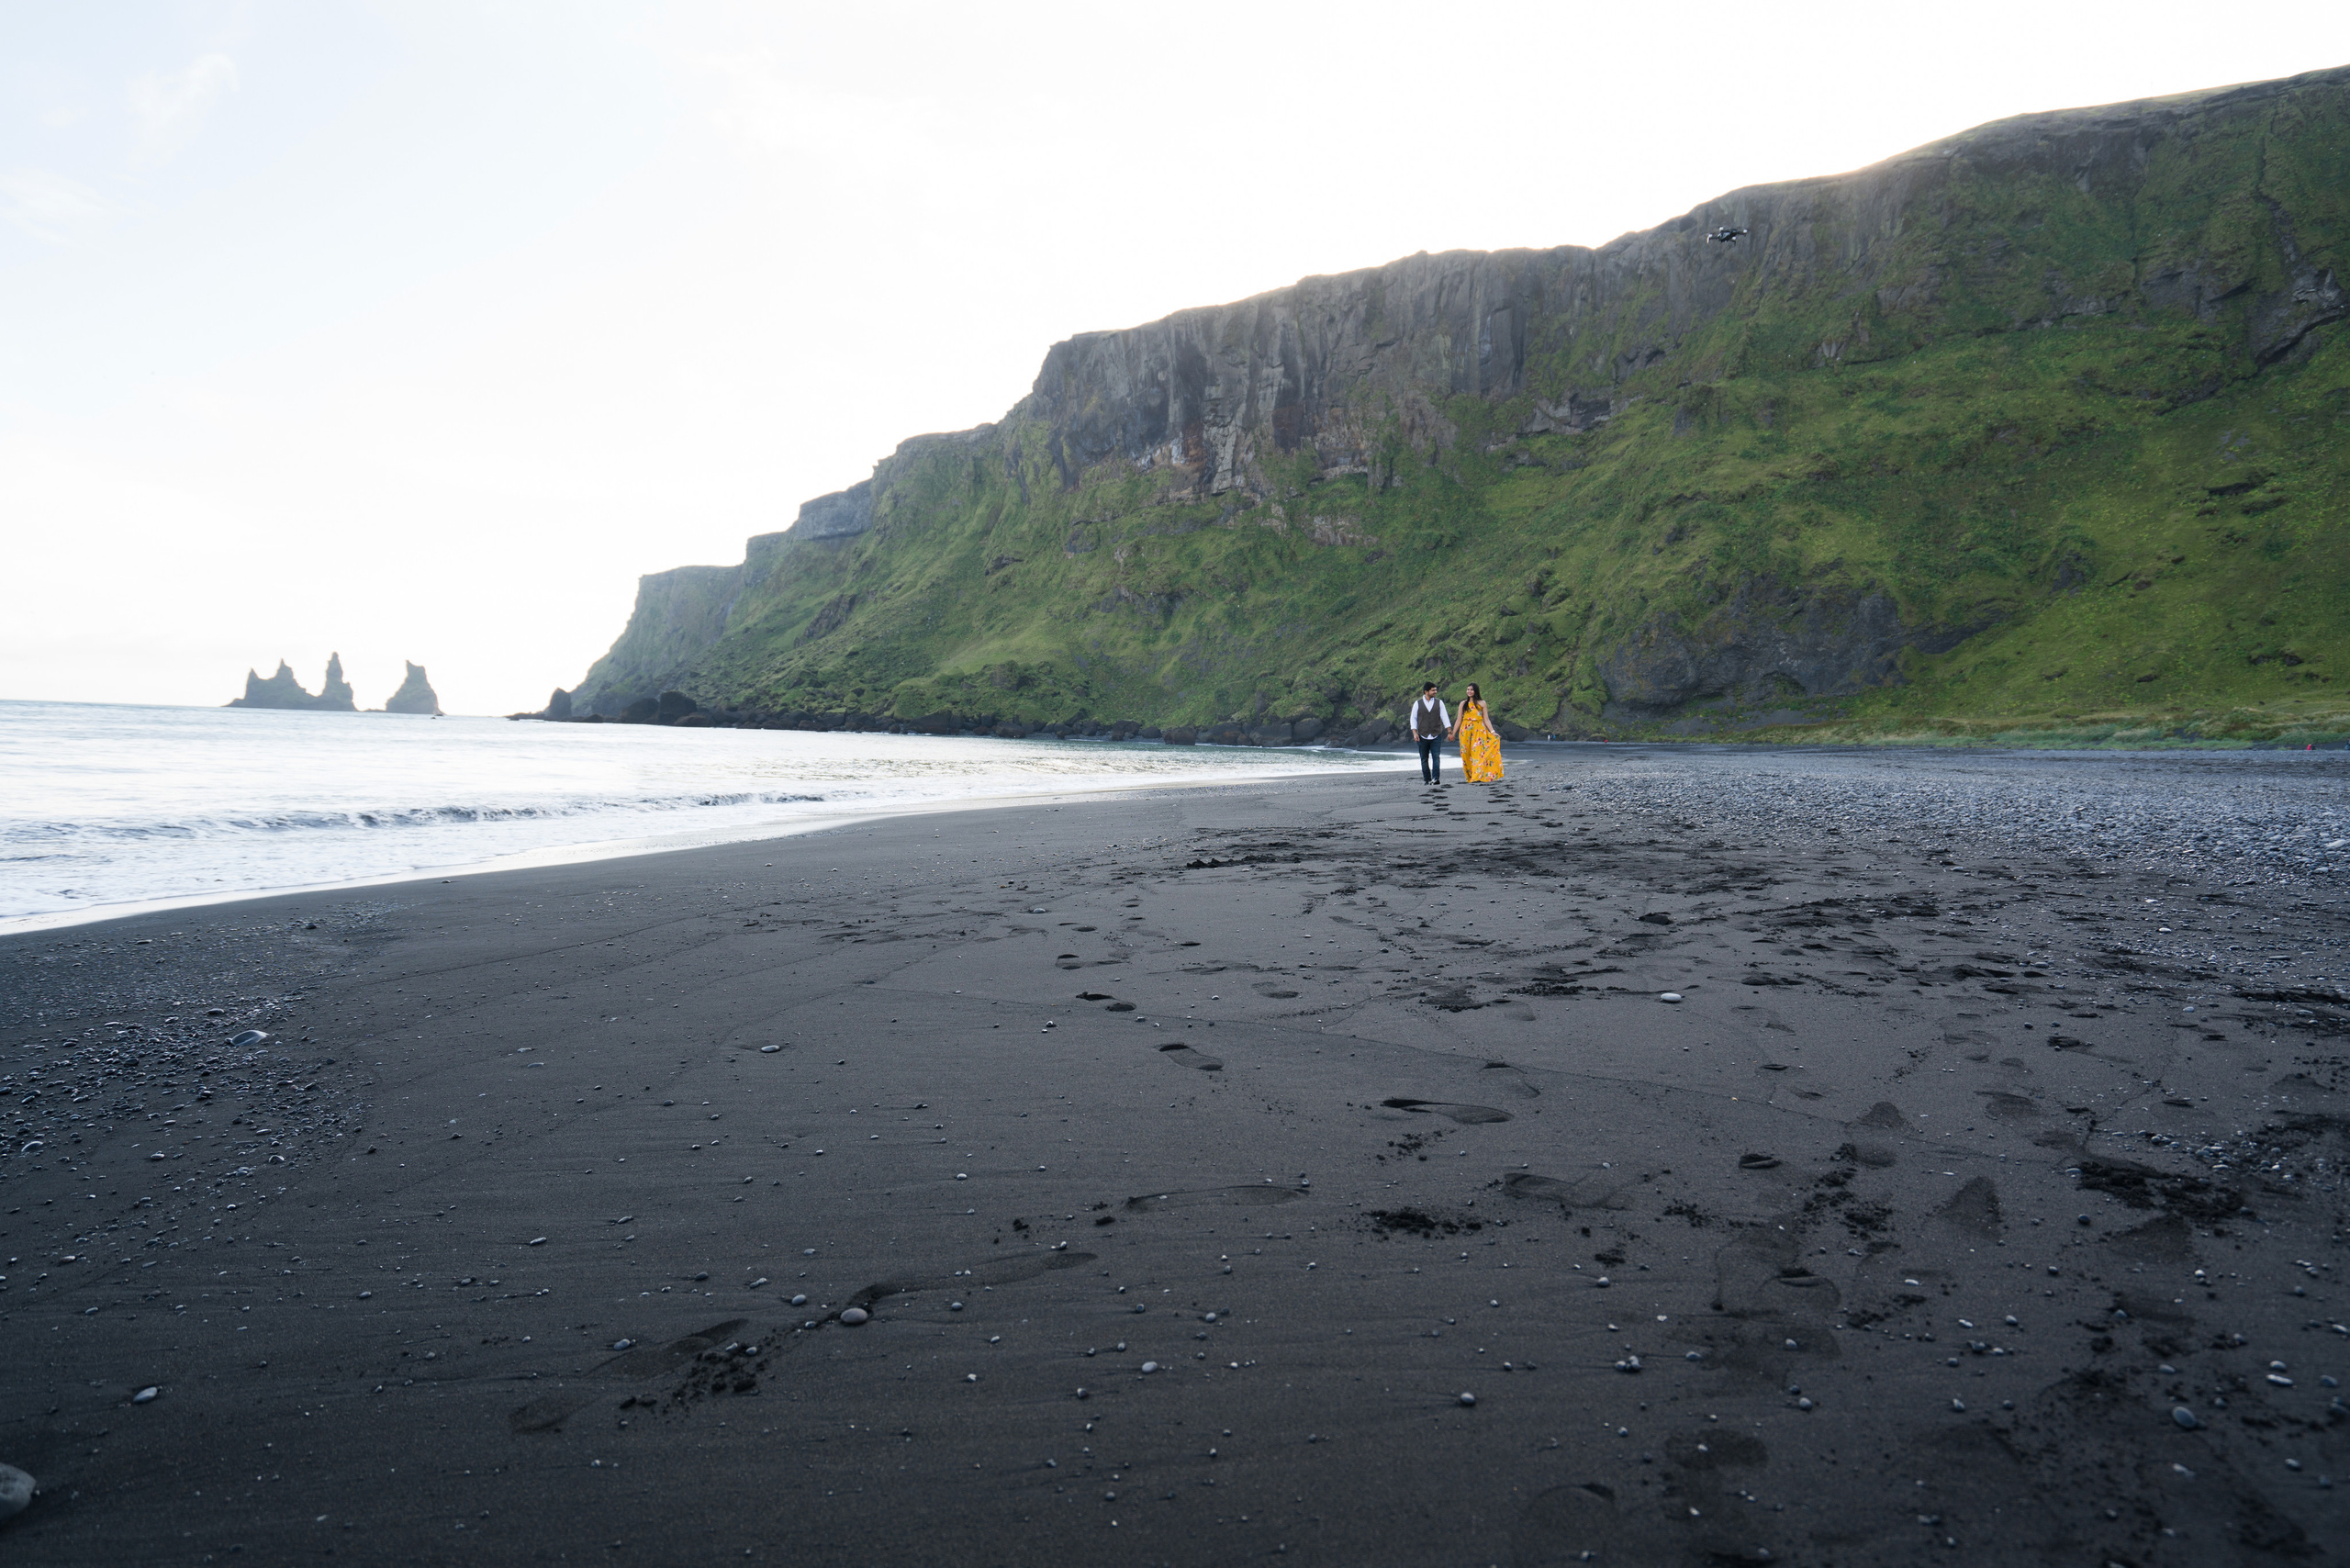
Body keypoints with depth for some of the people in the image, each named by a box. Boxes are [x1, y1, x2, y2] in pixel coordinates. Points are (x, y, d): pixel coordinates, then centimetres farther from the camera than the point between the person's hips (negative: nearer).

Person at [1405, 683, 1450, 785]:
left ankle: (1436, 778, -19)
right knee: (1424, 759, 3)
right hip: (1423, 736, 0)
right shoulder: (1418, 704, 3)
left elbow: (1445, 717, 3)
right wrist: (1415, 733, -7)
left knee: (1436, 757, -13)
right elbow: (1413, 719, 5)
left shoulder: (1439, 702, 5)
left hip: (1436, 736, 0)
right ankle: (1427, 780, 10)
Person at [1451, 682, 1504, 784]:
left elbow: (1486, 719, 6)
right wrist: (1453, 733, 9)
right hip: (1466, 731, 2)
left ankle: (1477, 778, -19)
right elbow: (1459, 720, 12)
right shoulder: (1463, 703, 10)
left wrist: (1492, 732, -3)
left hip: (1479, 731, -2)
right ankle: (1470, 777, 7)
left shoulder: (1482, 703, 7)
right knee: (1467, 754, -2)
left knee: (1478, 753, -12)